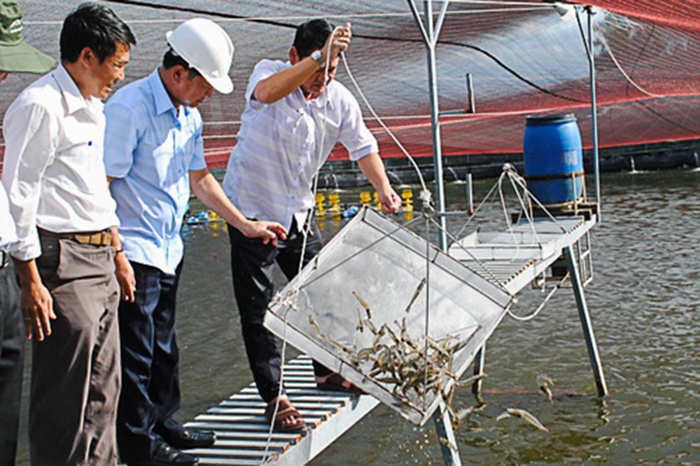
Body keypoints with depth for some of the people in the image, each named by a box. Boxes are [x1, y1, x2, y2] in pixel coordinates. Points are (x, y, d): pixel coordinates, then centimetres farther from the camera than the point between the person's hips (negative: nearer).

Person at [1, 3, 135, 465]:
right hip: (62, 260, -9)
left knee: (103, 389, 14)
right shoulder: (39, 106, -12)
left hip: (100, 258, 9)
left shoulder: (92, 107, 17)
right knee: (65, 394, -3)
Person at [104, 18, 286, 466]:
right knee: (136, 353, 2)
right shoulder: (129, 108, -17)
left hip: (169, 251, 8)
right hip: (134, 253, -8)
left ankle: (162, 423, 34)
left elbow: (199, 178, 21)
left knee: (164, 346, 19)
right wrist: (116, 257, -21)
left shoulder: (189, 115, 9)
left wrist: (246, 224, 21)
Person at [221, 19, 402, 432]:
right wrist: (320, 57, -49)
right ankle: (274, 397, 8)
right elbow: (266, 92, -41)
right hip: (253, 208, -5)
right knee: (258, 309, -1)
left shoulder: (340, 100, -4)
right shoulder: (270, 72, -17)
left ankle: (328, 370, 37)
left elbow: (363, 147, 0)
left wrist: (383, 188, -18)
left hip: (299, 211, 6)